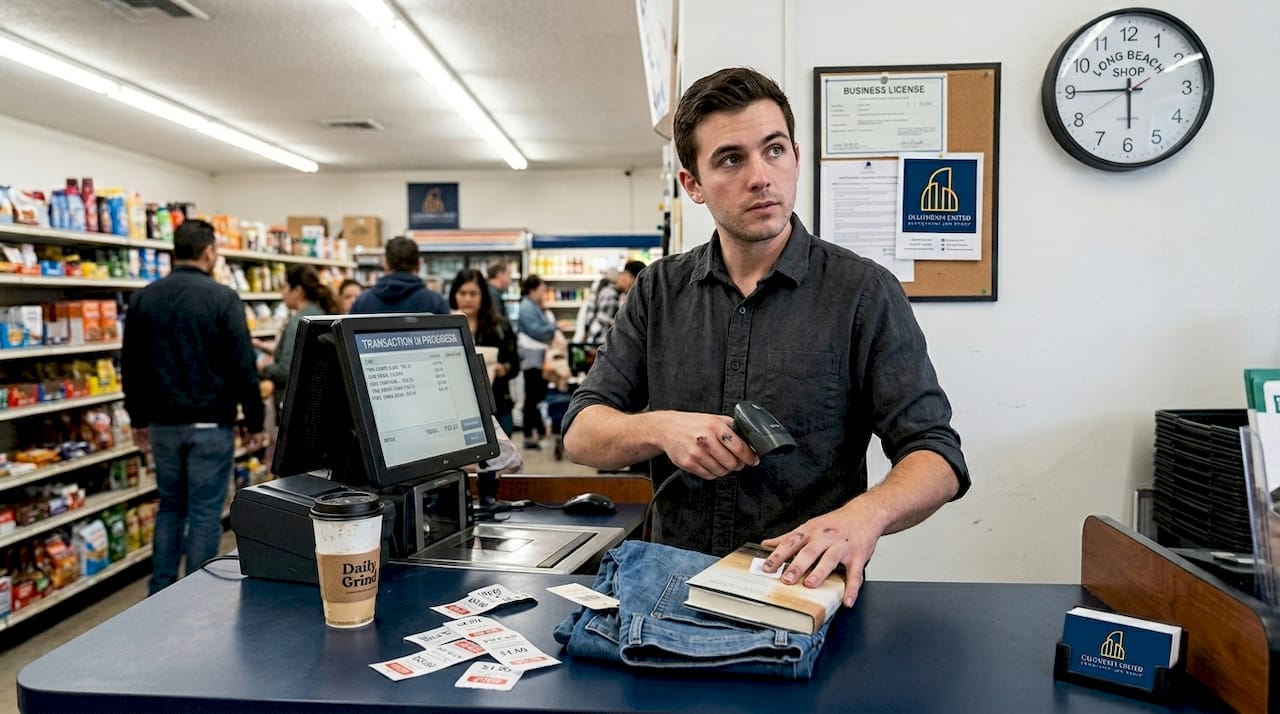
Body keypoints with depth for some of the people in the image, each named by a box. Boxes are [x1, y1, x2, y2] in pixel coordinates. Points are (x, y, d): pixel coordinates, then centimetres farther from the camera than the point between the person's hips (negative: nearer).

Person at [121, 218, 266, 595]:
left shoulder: (143, 298, 6)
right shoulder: (223, 297, -11)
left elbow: (131, 366, 11)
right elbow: (243, 367, -12)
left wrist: (139, 418, 21)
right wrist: (255, 421, -3)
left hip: (163, 422, 5)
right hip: (210, 423, -5)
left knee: (170, 506, 18)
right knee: (205, 513, 3)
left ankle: (160, 594, 21)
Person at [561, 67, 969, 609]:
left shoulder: (864, 293, -3)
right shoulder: (660, 291, 7)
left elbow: (937, 456, -4)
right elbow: (581, 433, 6)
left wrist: (865, 514, -24)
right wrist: (661, 428, -14)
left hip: (808, 589, -2)